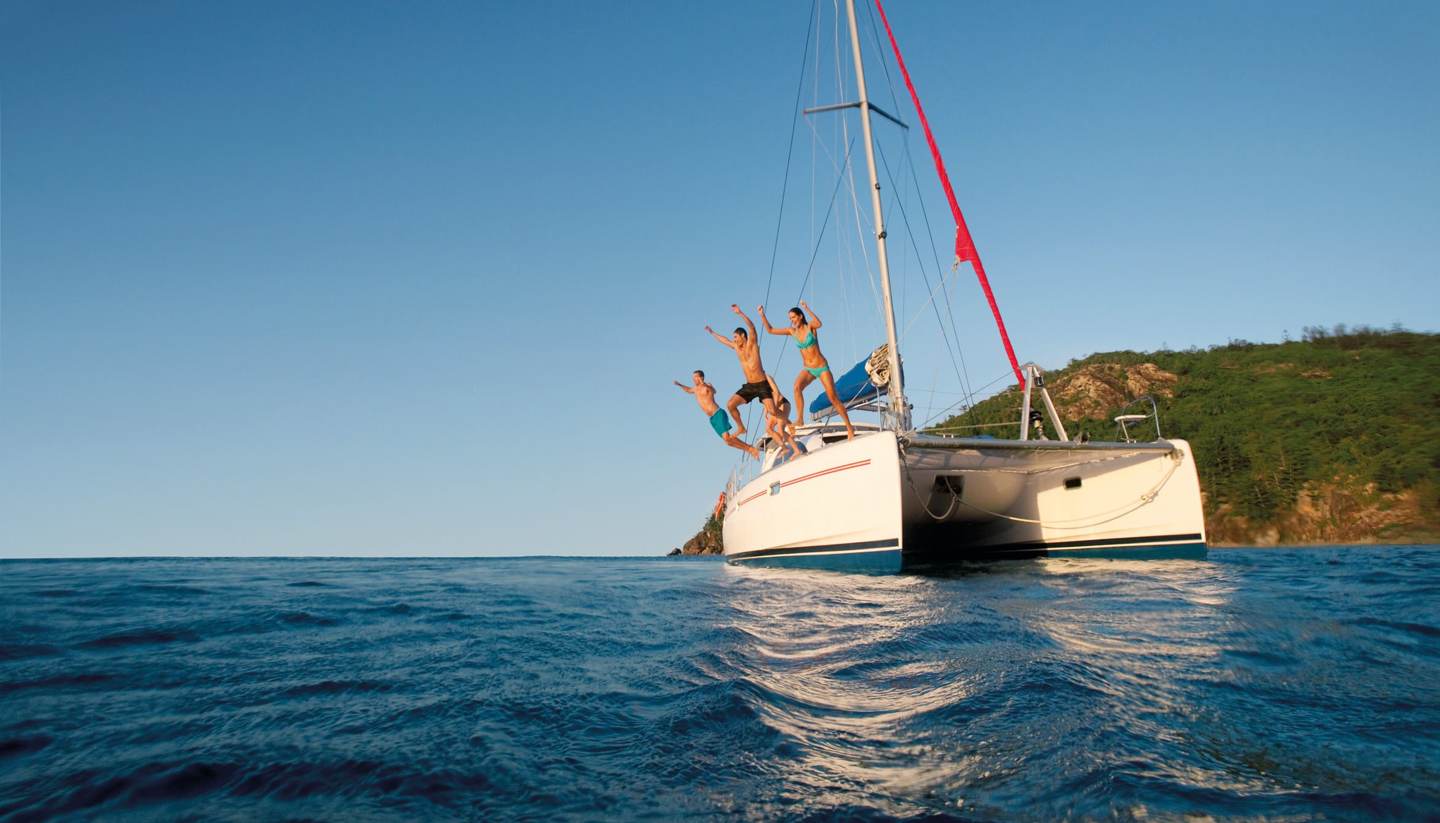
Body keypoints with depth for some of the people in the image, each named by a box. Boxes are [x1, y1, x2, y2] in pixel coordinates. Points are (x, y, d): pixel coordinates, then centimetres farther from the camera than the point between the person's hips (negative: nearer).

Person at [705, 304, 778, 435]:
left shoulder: (752, 343, -5)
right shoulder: (736, 347, 14)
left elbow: (752, 327, -22)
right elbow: (724, 340, 32)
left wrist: (740, 313, -33)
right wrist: (711, 332, 43)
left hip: (762, 385, -7)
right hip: (748, 386, 7)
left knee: (772, 411, -18)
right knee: (730, 404, -5)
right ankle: (741, 428, 10)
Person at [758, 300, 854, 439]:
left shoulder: (810, 326, -10)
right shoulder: (792, 331, 3)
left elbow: (819, 324, -35)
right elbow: (770, 330, 5)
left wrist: (807, 308, -39)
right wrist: (762, 315, -5)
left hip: (822, 367, -3)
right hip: (807, 369, 3)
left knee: (834, 399, -5)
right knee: (797, 386, -30)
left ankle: (849, 427, 6)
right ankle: (800, 419, -30)